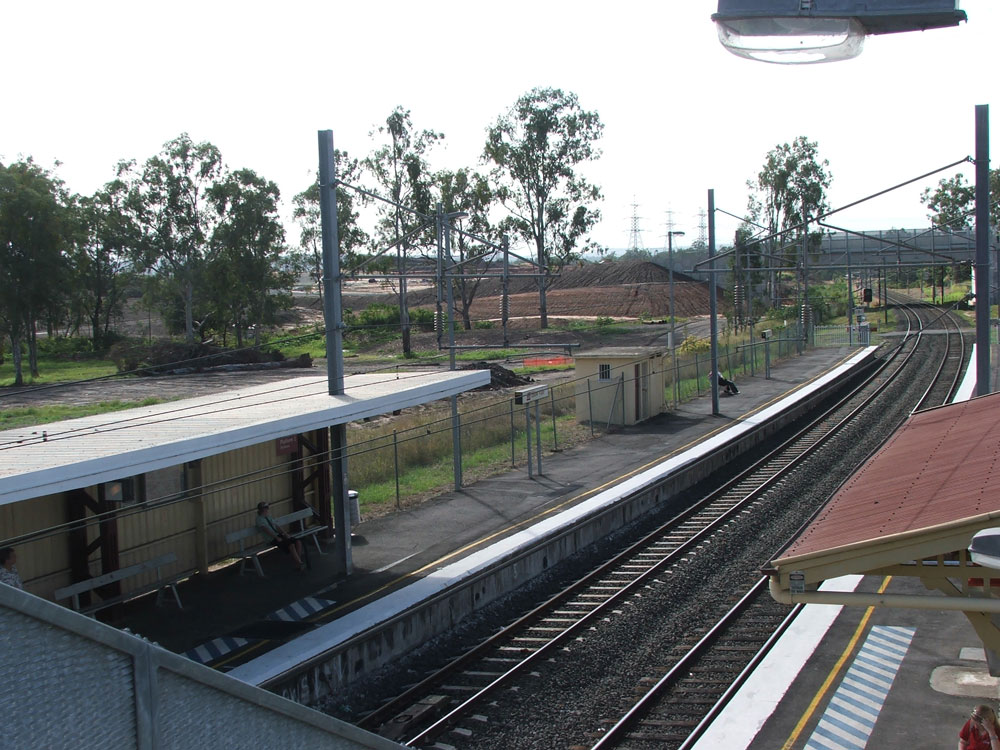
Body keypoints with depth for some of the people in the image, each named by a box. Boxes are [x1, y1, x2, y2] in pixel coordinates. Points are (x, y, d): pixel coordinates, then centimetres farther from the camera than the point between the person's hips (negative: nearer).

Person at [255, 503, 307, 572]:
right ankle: (299, 563, -17)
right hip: (272, 539, -9)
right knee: (291, 545, -27)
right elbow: (267, 530, -20)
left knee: (298, 541, -9)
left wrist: (284, 534, 2)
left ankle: (298, 562, -10)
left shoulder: (268, 517, 18)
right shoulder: (260, 519, -8)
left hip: (278, 535, 9)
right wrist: (277, 538, -25)